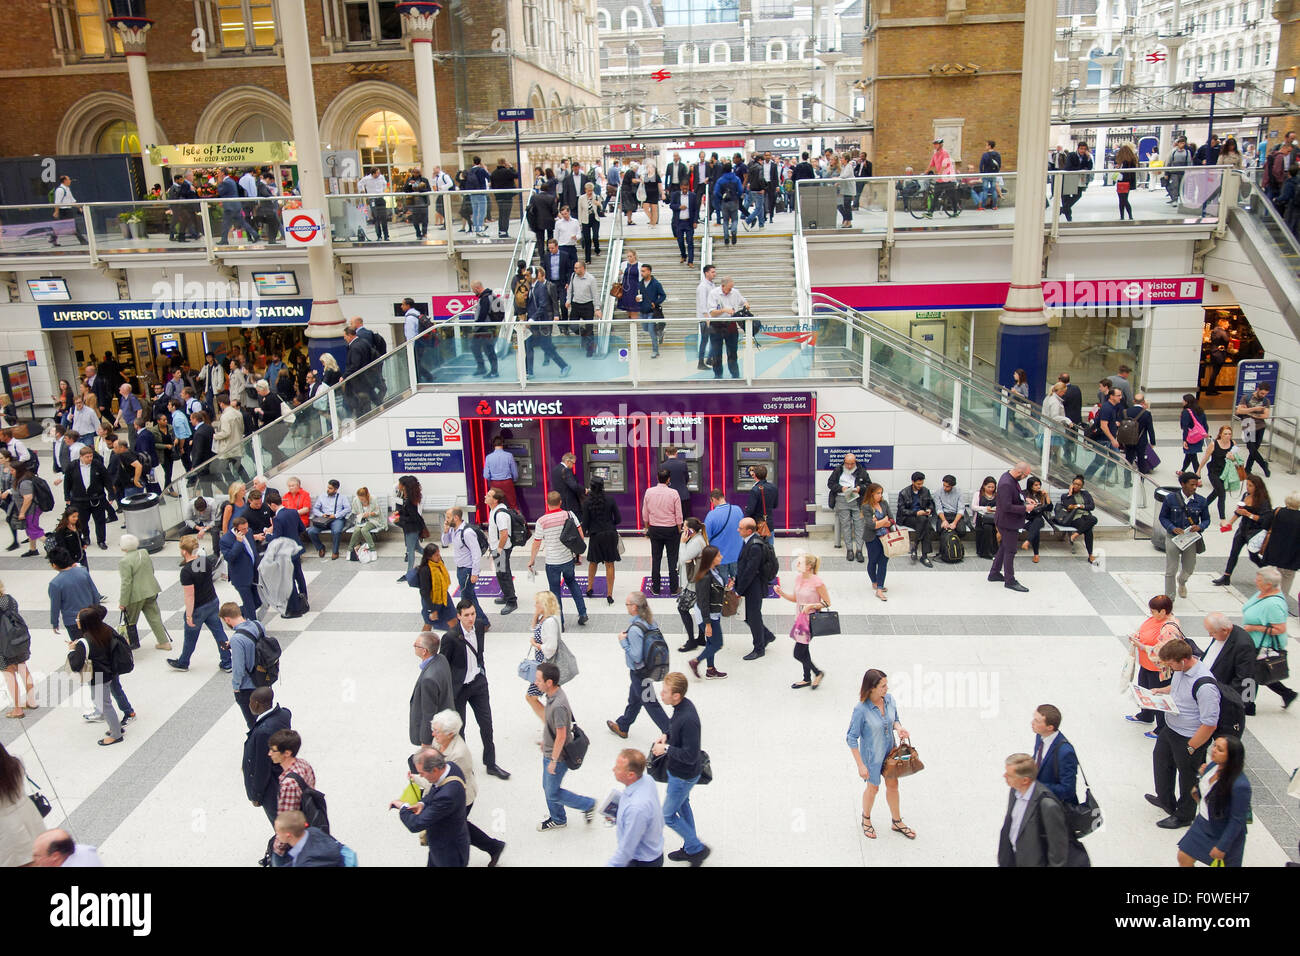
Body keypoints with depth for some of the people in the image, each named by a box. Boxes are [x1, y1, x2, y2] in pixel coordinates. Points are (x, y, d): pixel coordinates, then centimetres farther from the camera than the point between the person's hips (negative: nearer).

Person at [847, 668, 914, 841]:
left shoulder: (889, 699, -13)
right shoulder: (861, 710, -30)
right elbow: (852, 739, -21)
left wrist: (899, 728, -17)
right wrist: (861, 765, -18)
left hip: (889, 751, 5)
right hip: (872, 755, -5)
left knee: (893, 785, 20)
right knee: (873, 788, 16)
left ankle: (897, 822, 42)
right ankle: (866, 819, 44)